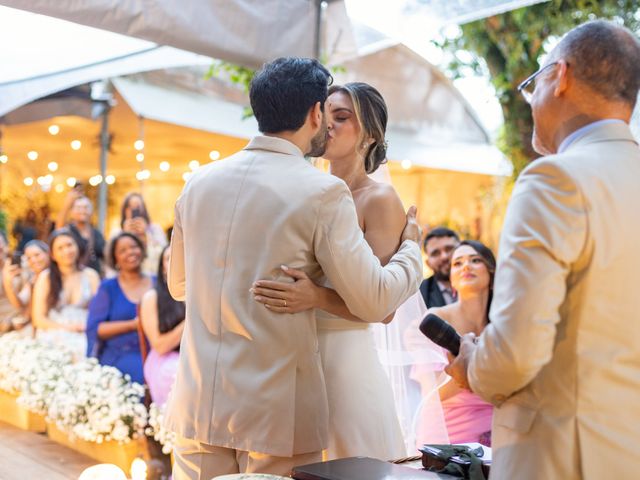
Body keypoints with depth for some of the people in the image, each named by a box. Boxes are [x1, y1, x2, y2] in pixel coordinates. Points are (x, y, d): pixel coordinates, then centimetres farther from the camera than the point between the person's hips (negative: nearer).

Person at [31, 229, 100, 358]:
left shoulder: (90, 276, 9)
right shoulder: (45, 278, 5)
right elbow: (38, 319, 2)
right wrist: (66, 327, -8)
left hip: (83, 342, 0)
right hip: (51, 342, 0)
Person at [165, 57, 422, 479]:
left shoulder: (200, 182, 6)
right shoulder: (323, 192, -11)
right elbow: (372, 303, -9)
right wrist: (411, 247, 9)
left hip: (197, 401, 5)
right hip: (277, 412, -5)